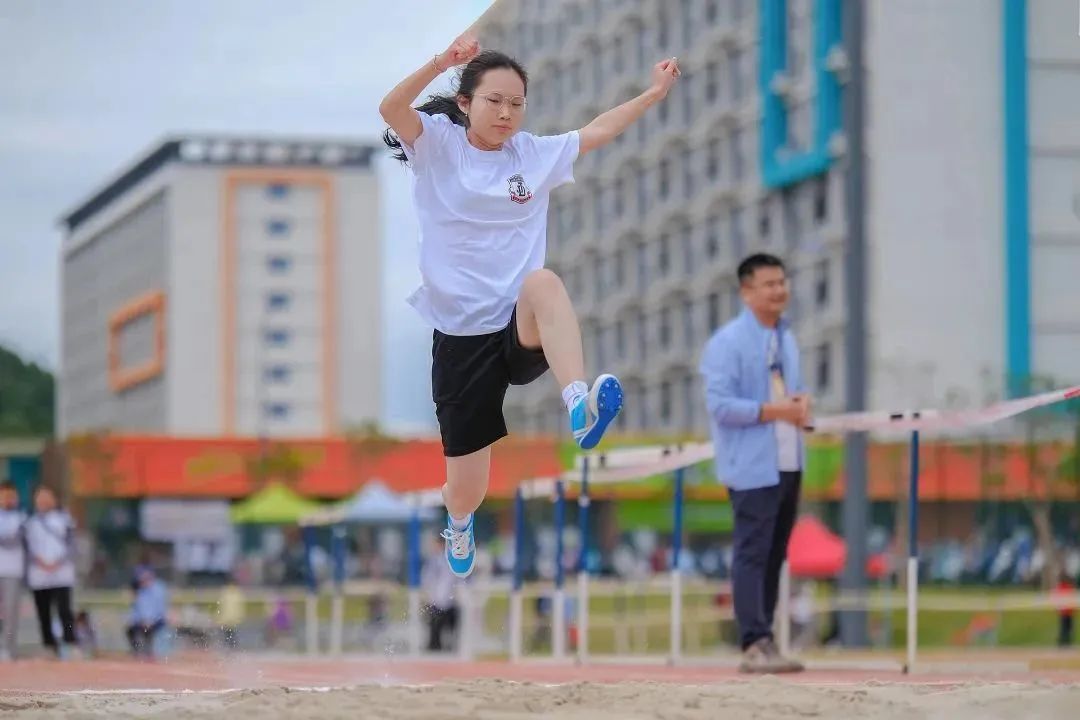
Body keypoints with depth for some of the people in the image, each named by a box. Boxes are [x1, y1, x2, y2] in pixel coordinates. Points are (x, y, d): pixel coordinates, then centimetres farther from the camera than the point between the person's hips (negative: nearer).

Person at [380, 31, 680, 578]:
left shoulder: (535, 154, 8)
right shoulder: (437, 146, -1)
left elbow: (598, 131, 18)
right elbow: (391, 108, -20)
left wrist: (655, 92, 12)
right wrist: (442, 61, -35)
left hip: (523, 330, 1)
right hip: (461, 334, -1)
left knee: (543, 282, -38)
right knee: (466, 488, 6)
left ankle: (579, 404, -57)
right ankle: (459, 525, 45)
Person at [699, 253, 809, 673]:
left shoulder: (787, 339, 16)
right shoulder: (727, 342, -9)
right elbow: (720, 405, -15)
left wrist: (801, 403, -1)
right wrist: (774, 411, -20)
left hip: (788, 463, 8)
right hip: (752, 467, -8)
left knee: (775, 555, 10)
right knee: (752, 554, -9)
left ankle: (762, 641, 15)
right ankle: (755, 644, -10)